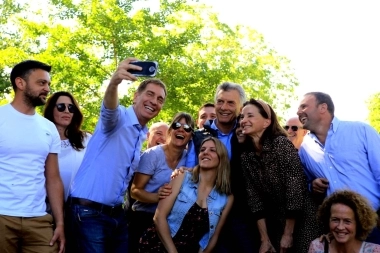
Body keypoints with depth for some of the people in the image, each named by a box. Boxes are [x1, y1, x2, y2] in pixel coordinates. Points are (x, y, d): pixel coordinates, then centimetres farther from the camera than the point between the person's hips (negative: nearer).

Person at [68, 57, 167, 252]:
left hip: (117, 214, 8)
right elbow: (109, 108, -32)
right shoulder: (117, 118, -8)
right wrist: (114, 82, -53)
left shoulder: (143, 136, 15)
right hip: (89, 211, -7)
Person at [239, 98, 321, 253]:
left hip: (301, 221, -5)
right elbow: (254, 198, -3)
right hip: (275, 224, 5)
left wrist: (288, 234, -14)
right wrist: (264, 239, -7)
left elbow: (295, 189, -18)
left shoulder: (281, 143, -16)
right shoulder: (246, 156, 0)